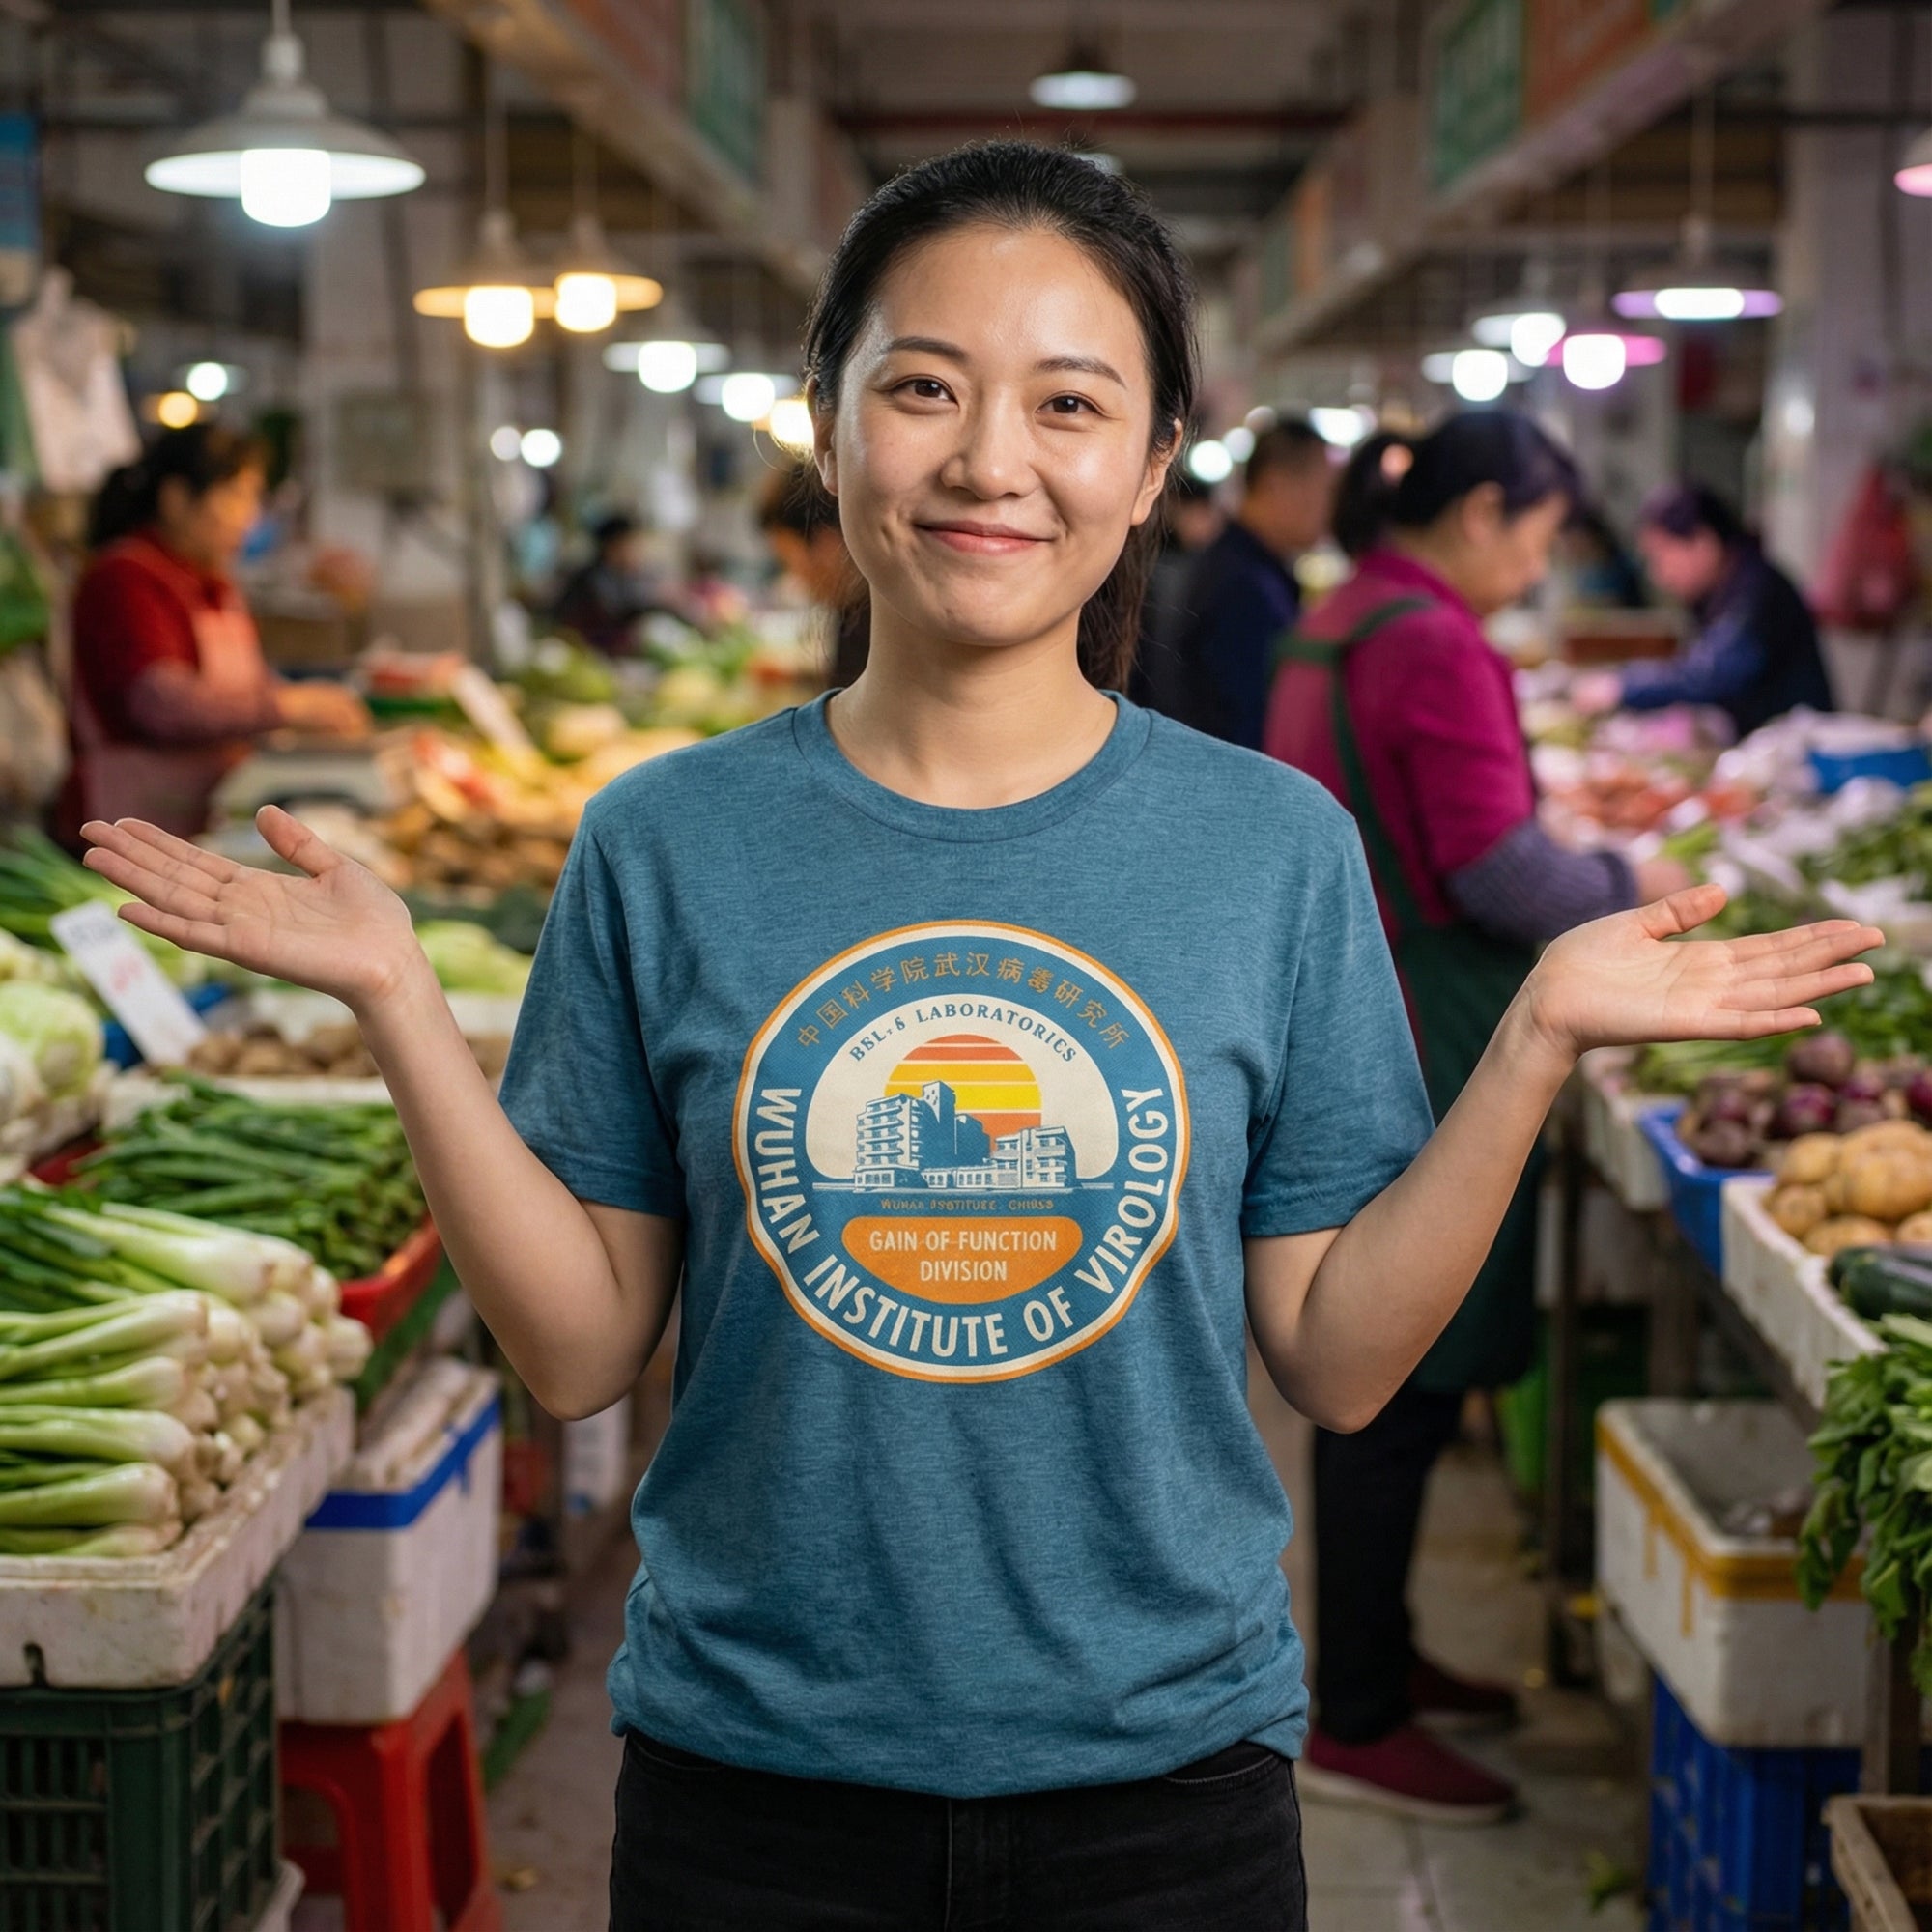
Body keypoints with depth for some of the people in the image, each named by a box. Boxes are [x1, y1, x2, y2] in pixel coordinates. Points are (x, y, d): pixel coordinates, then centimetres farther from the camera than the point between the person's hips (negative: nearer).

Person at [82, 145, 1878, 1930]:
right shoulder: (667, 843, -4)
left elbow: (1337, 1362, -4)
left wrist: (1536, 1039, -13)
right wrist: (399, 1006, -11)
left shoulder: (1274, 845, -4)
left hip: (1163, 1776, 0)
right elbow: (582, 1350, -3)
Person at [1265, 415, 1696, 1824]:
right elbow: (1500, 873, -20)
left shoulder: (1333, 626, 13)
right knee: (1405, 1386, -2)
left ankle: (1376, 1656, 31)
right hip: (1415, 1056, -10)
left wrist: (1577, 868, 18)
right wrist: (1630, 888, -3)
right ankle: (1357, 1726, 7)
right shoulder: (1434, 646, -18)